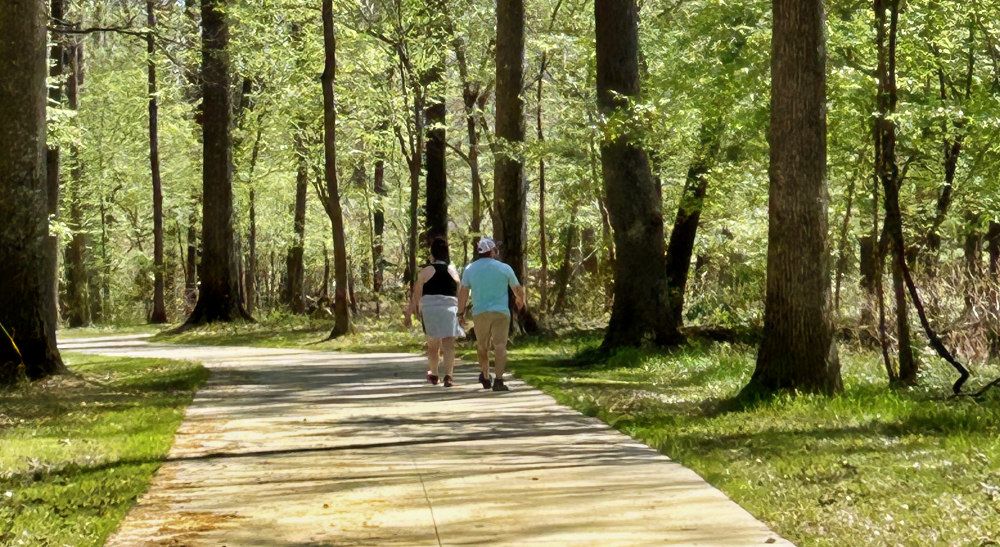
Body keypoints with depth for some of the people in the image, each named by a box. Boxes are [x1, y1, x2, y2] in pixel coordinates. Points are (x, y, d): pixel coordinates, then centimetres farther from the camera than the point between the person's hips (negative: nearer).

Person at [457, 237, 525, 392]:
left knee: (482, 346, 19)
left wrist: (461, 313, 5)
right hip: (500, 312, -2)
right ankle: (498, 379, -23)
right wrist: (520, 299, 31)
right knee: (500, 345, -9)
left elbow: (463, 292, -1)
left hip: (480, 313, 2)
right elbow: (518, 289, 10)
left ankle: (485, 377, 32)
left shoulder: (469, 269, 4)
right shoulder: (504, 268, 1)